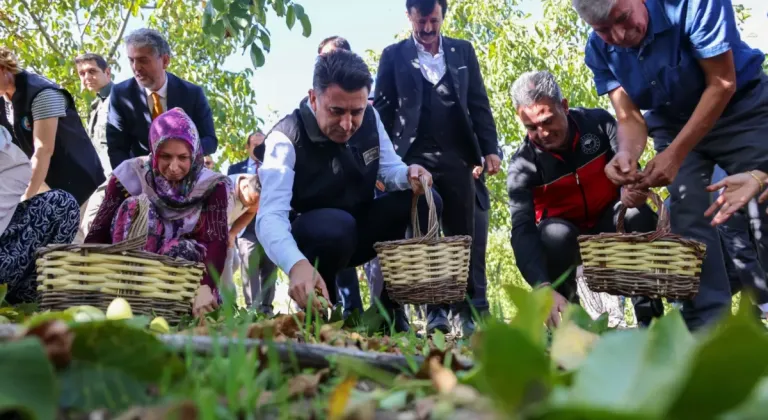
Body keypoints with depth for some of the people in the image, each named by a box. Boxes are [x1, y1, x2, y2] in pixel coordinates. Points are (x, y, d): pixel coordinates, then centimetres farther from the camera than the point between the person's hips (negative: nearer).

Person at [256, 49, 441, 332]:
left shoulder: (369, 118, -8)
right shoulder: (286, 138, -25)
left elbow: (389, 169, 2)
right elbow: (270, 216, -37)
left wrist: (409, 175, -25)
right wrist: (297, 264, -58)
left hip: (359, 232, 6)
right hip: (309, 241, -5)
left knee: (424, 203, -16)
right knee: (335, 225, -40)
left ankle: (390, 310, -7)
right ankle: (320, 314, -12)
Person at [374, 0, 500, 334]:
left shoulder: (463, 51, 15)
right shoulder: (394, 55, 9)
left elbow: (479, 104, 11)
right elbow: (382, 107, 5)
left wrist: (490, 149, 0)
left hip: (457, 156, 2)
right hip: (413, 156, -2)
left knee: (462, 235, 3)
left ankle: (470, 310, 10)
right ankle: (436, 310, -2)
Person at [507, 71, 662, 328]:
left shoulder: (599, 123, -15)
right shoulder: (523, 165, -22)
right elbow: (523, 231, -33)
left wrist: (633, 190, -45)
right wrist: (544, 287, -49)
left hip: (609, 225, 2)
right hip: (565, 237, -2)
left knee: (640, 214, -30)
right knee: (555, 234, -36)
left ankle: (650, 318, -20)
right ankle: (564, 321, -16)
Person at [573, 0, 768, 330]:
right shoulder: (599, 51, -16)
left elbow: (722, 83, -25)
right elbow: (629, 117, -13)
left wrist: (675, 154, -32)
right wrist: (627, 155, -38)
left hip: (741, 109, -3)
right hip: (673, 124, 3)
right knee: (688, 220, -9)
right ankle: (708, 326, -6)